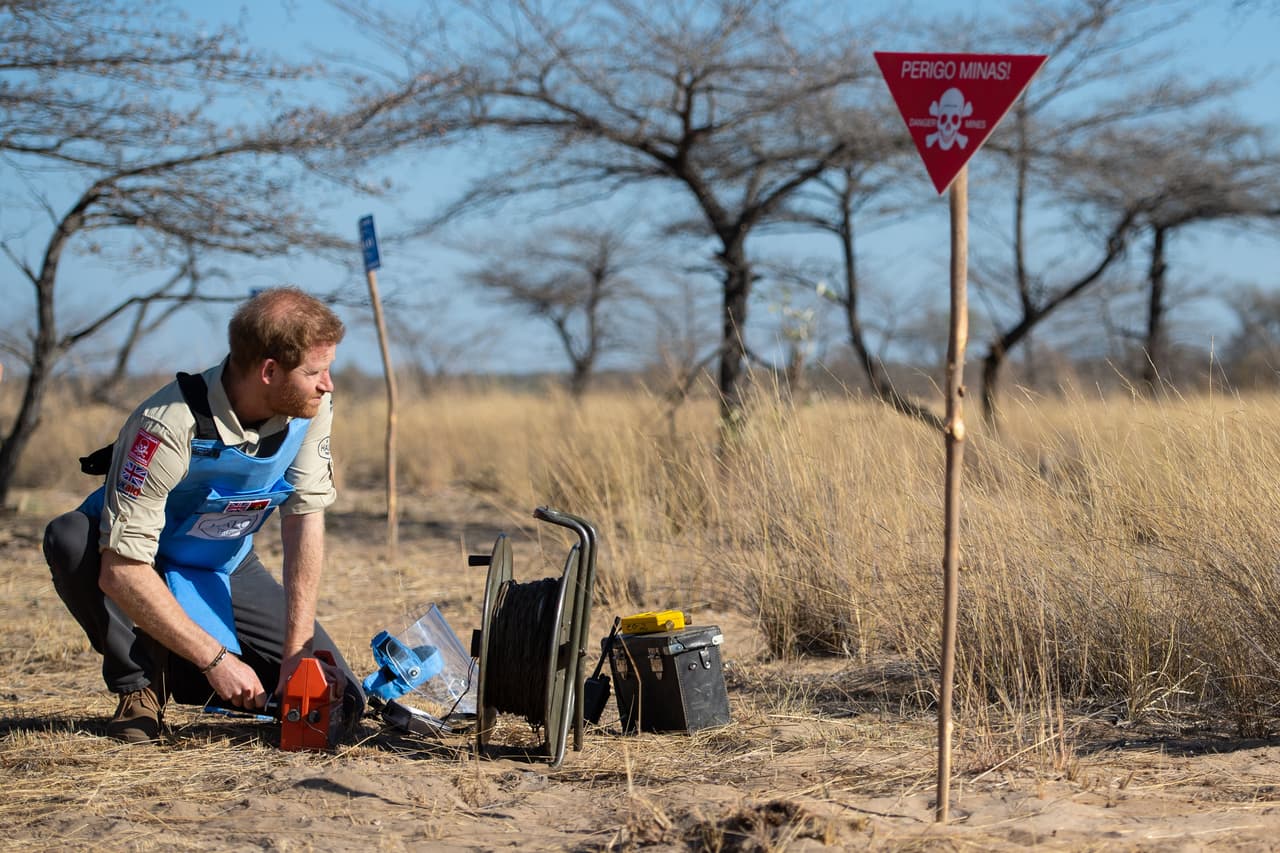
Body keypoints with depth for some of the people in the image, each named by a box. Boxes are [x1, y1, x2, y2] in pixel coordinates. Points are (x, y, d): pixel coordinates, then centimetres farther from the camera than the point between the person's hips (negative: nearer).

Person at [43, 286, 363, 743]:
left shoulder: (311, 407, -19)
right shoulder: (169, 426, -36)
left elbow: (305, 520, -17)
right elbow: (121, 571, -37)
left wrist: (297, 650, -24)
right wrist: (215, 659, -37)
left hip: (227, 568, 4)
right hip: (145, 565, -4)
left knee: (340, 704, -10)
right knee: (71, 538, -39)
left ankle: (187, 677, 15)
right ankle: (140, 683, -15)